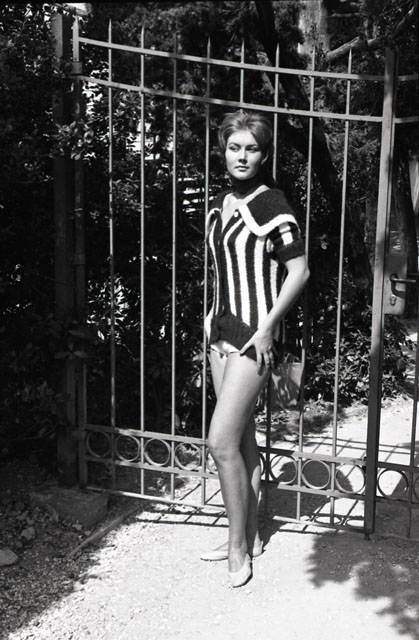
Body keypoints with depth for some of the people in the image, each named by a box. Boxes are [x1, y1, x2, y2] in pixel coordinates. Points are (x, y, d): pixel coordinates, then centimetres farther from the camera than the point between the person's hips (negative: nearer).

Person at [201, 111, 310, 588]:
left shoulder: (271, 206, -12)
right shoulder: (218, 207, 11)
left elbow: (299, 271, -14)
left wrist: (267, 325, -17)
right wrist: (213, 317, 16)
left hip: (255, 333, -8)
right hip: (223, 329, 8)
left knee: (221, 441, -9)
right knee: (241, 440, 14)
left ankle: (239, 549, 8)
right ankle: (249, 537, 27)